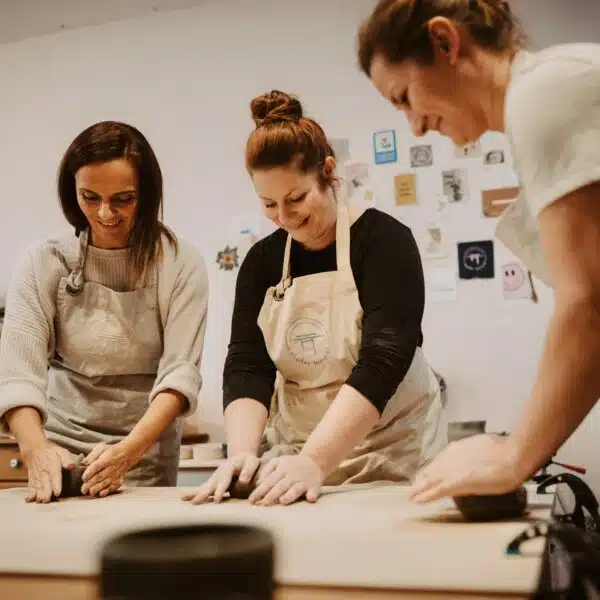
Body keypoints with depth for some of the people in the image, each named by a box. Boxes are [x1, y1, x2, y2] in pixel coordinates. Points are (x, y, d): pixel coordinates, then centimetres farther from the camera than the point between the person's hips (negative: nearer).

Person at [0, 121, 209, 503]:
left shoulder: (180, 264, -4)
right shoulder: (45, 263, -1)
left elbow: (181, 371, -11)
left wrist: (128, 451, -26)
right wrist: (36, 449, -27)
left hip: (147, 460, -1)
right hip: (60, 458, 1)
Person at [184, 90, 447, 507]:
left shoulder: (384, 240, -9)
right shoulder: (262, 261, 5)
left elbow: (382, 362, -19)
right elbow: (246, 367, -3)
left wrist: (314, 461, -30)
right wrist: (241, 451, -21)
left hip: (390, 456, -3)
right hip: (296, 456, 3)